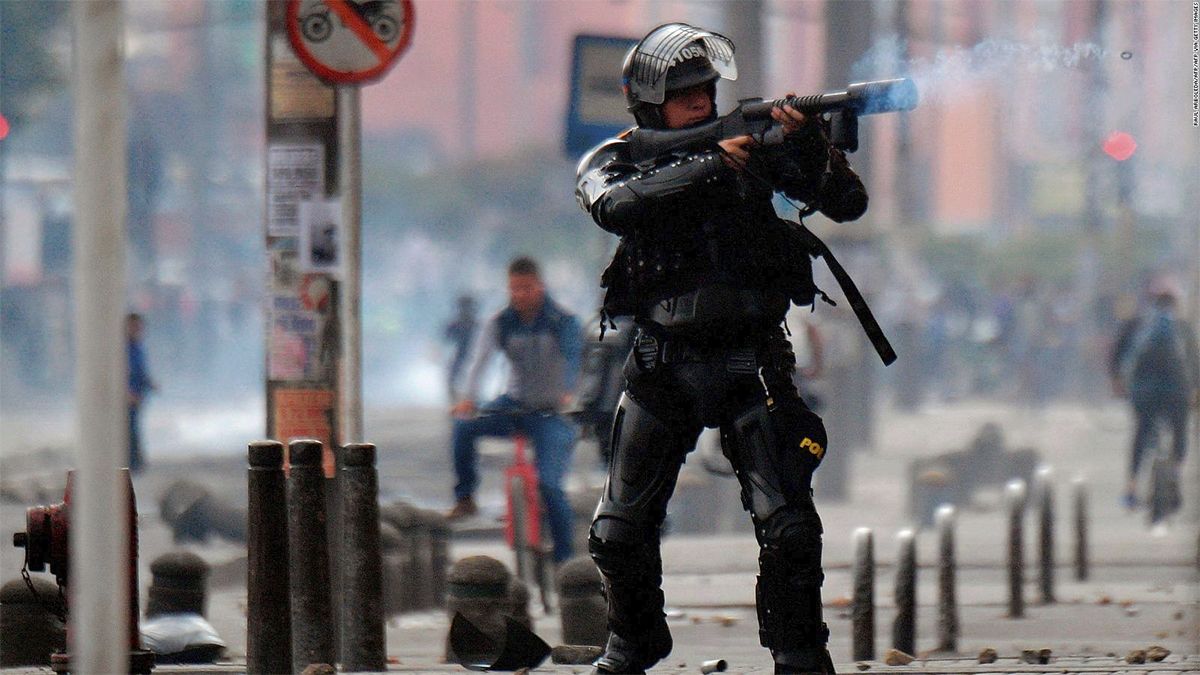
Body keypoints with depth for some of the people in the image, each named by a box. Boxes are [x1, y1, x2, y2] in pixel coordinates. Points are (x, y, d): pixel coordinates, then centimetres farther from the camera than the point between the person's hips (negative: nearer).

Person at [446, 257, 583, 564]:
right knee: (464, 426, -24)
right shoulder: (501, 323, -3)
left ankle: (564, 558, -5)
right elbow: (481, 360, -17)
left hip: (552, 412, -3)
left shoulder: (562, 322, -10)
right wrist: (468, 398, -36)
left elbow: (573, 358, -26)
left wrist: (567, 395, -47)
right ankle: (465, 499, -10)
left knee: (549, 484, -17)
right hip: (515, 403, 3)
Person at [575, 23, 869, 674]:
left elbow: (847, 204, -2)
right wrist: (709, 165, -28)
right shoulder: (615, 161, 2)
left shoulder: (750, 143, 3)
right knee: (619, 532, 6)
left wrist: (812, 145, -21)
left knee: (787, 527, -13)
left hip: (750, 364, -1)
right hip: (662, 368, 1)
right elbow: (615, 204, -23)